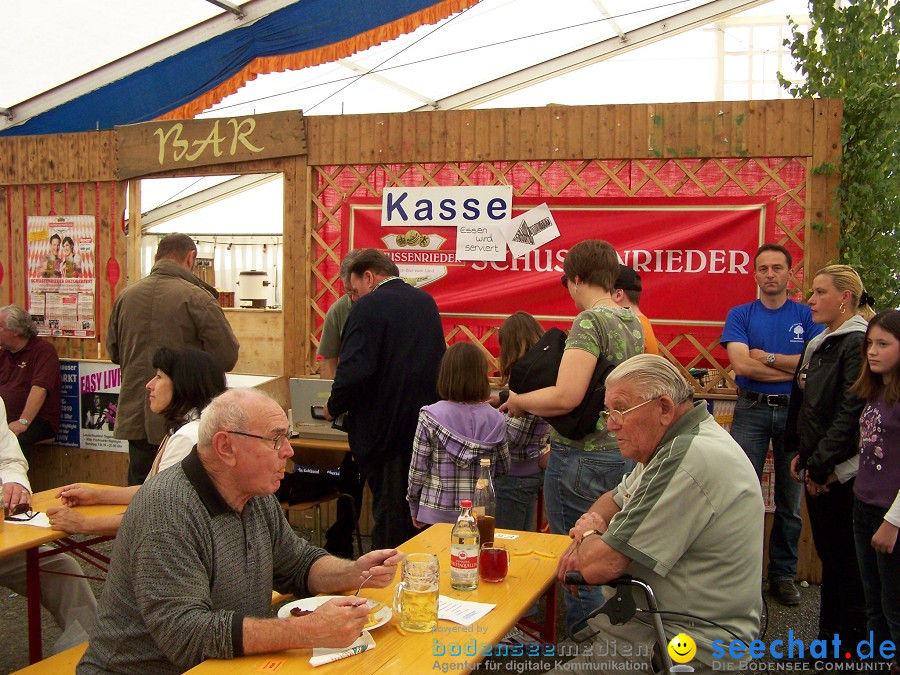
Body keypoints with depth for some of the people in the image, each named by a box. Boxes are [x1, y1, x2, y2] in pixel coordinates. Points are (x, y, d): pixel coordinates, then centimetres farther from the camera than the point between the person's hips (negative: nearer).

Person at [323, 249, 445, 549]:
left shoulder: (369, 306, -13)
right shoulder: (426, 301, 10)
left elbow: (354, 370, -23)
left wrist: (334, 407, -6)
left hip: (387, 430, -7)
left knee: (390, 517, 2)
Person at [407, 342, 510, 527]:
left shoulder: (430, 417, -11)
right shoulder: (495, 419, -6)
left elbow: (418, 470, -6)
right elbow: (503, 469, 5)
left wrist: (414, 506, 8)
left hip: (438, 513, -1)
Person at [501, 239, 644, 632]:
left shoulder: (590, 321, -17)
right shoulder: (633, 322, 10)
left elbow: (566, 397, -27)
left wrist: (518, 401, -9)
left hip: (582, 459, -9)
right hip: (624, 455, 9)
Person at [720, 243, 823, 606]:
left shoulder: (807, 316, 6)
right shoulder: (740, 315, 3)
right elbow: (740, 363, -11)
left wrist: (767, 357, -11)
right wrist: (793, 369, -9)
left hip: (794, 412, 1)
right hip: (751, 411, -1)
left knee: (790, 500, 8)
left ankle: (783, 574, 20)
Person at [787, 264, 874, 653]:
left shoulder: (857, 344, -14)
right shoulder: (819, 344, 14)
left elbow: (850, 414, -19)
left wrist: (821, 465, -16)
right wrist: (801, 453, 11)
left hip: (841, 471, -9)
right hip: (817, 466, 9)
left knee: (843, 556, 1)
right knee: (827, 552, 15)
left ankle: (850, 639, 13)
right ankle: (830, 633, 26)